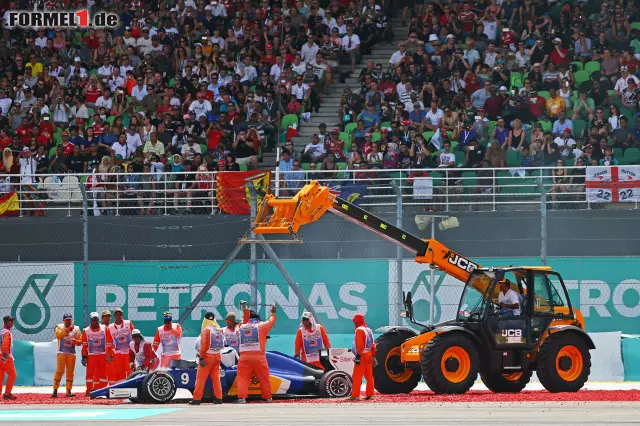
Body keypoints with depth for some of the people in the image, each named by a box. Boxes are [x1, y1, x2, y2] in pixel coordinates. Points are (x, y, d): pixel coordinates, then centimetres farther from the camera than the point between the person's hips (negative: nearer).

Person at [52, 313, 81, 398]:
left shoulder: (76, 329, 10)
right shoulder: (59, 327, 2)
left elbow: (80, 341, 8)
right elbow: (58, 335, -20)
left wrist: (76, 341, -14)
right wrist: (68, 329, -27)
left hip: (72, 354, 3)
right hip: (61, 353, -3)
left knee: (70, 373, 3)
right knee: (59, 371, -11)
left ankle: (68, 392, 7)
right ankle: (55, 390, -9)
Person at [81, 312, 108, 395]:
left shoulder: (104, 328, 5)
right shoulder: (86, 331, 4)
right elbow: (84, 345, 4)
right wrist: (84, 357, -1)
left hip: (103, 355, 1)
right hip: (91, 355, -1)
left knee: (103, 373, 3)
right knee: (90, 373, -4)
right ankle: (89, 391, 0)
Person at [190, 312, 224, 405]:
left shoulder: (206, 330, -11)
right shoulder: (220, 330, 6)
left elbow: (203, 345, -15)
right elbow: (223, 343, 10)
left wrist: (201, 357, -13)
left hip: (207, 356, -6)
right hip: (217, 356, 6)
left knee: (201, 378, -2)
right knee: (216, 378, 13)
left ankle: (196, 399, -5)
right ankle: (218, 398, 10)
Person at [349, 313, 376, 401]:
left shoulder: (359, 330, -12)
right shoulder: (369, 330, 15)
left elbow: (359, 344, -20)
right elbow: (373, 344, 17)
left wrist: (358, 355, -20)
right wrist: (373, 356, 19)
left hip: (362, 355, -9)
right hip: (369, 354, 9)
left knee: (357, 376, -7)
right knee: (369, 376, 11)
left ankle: (355, 395, -10)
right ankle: (369, 394, 14)